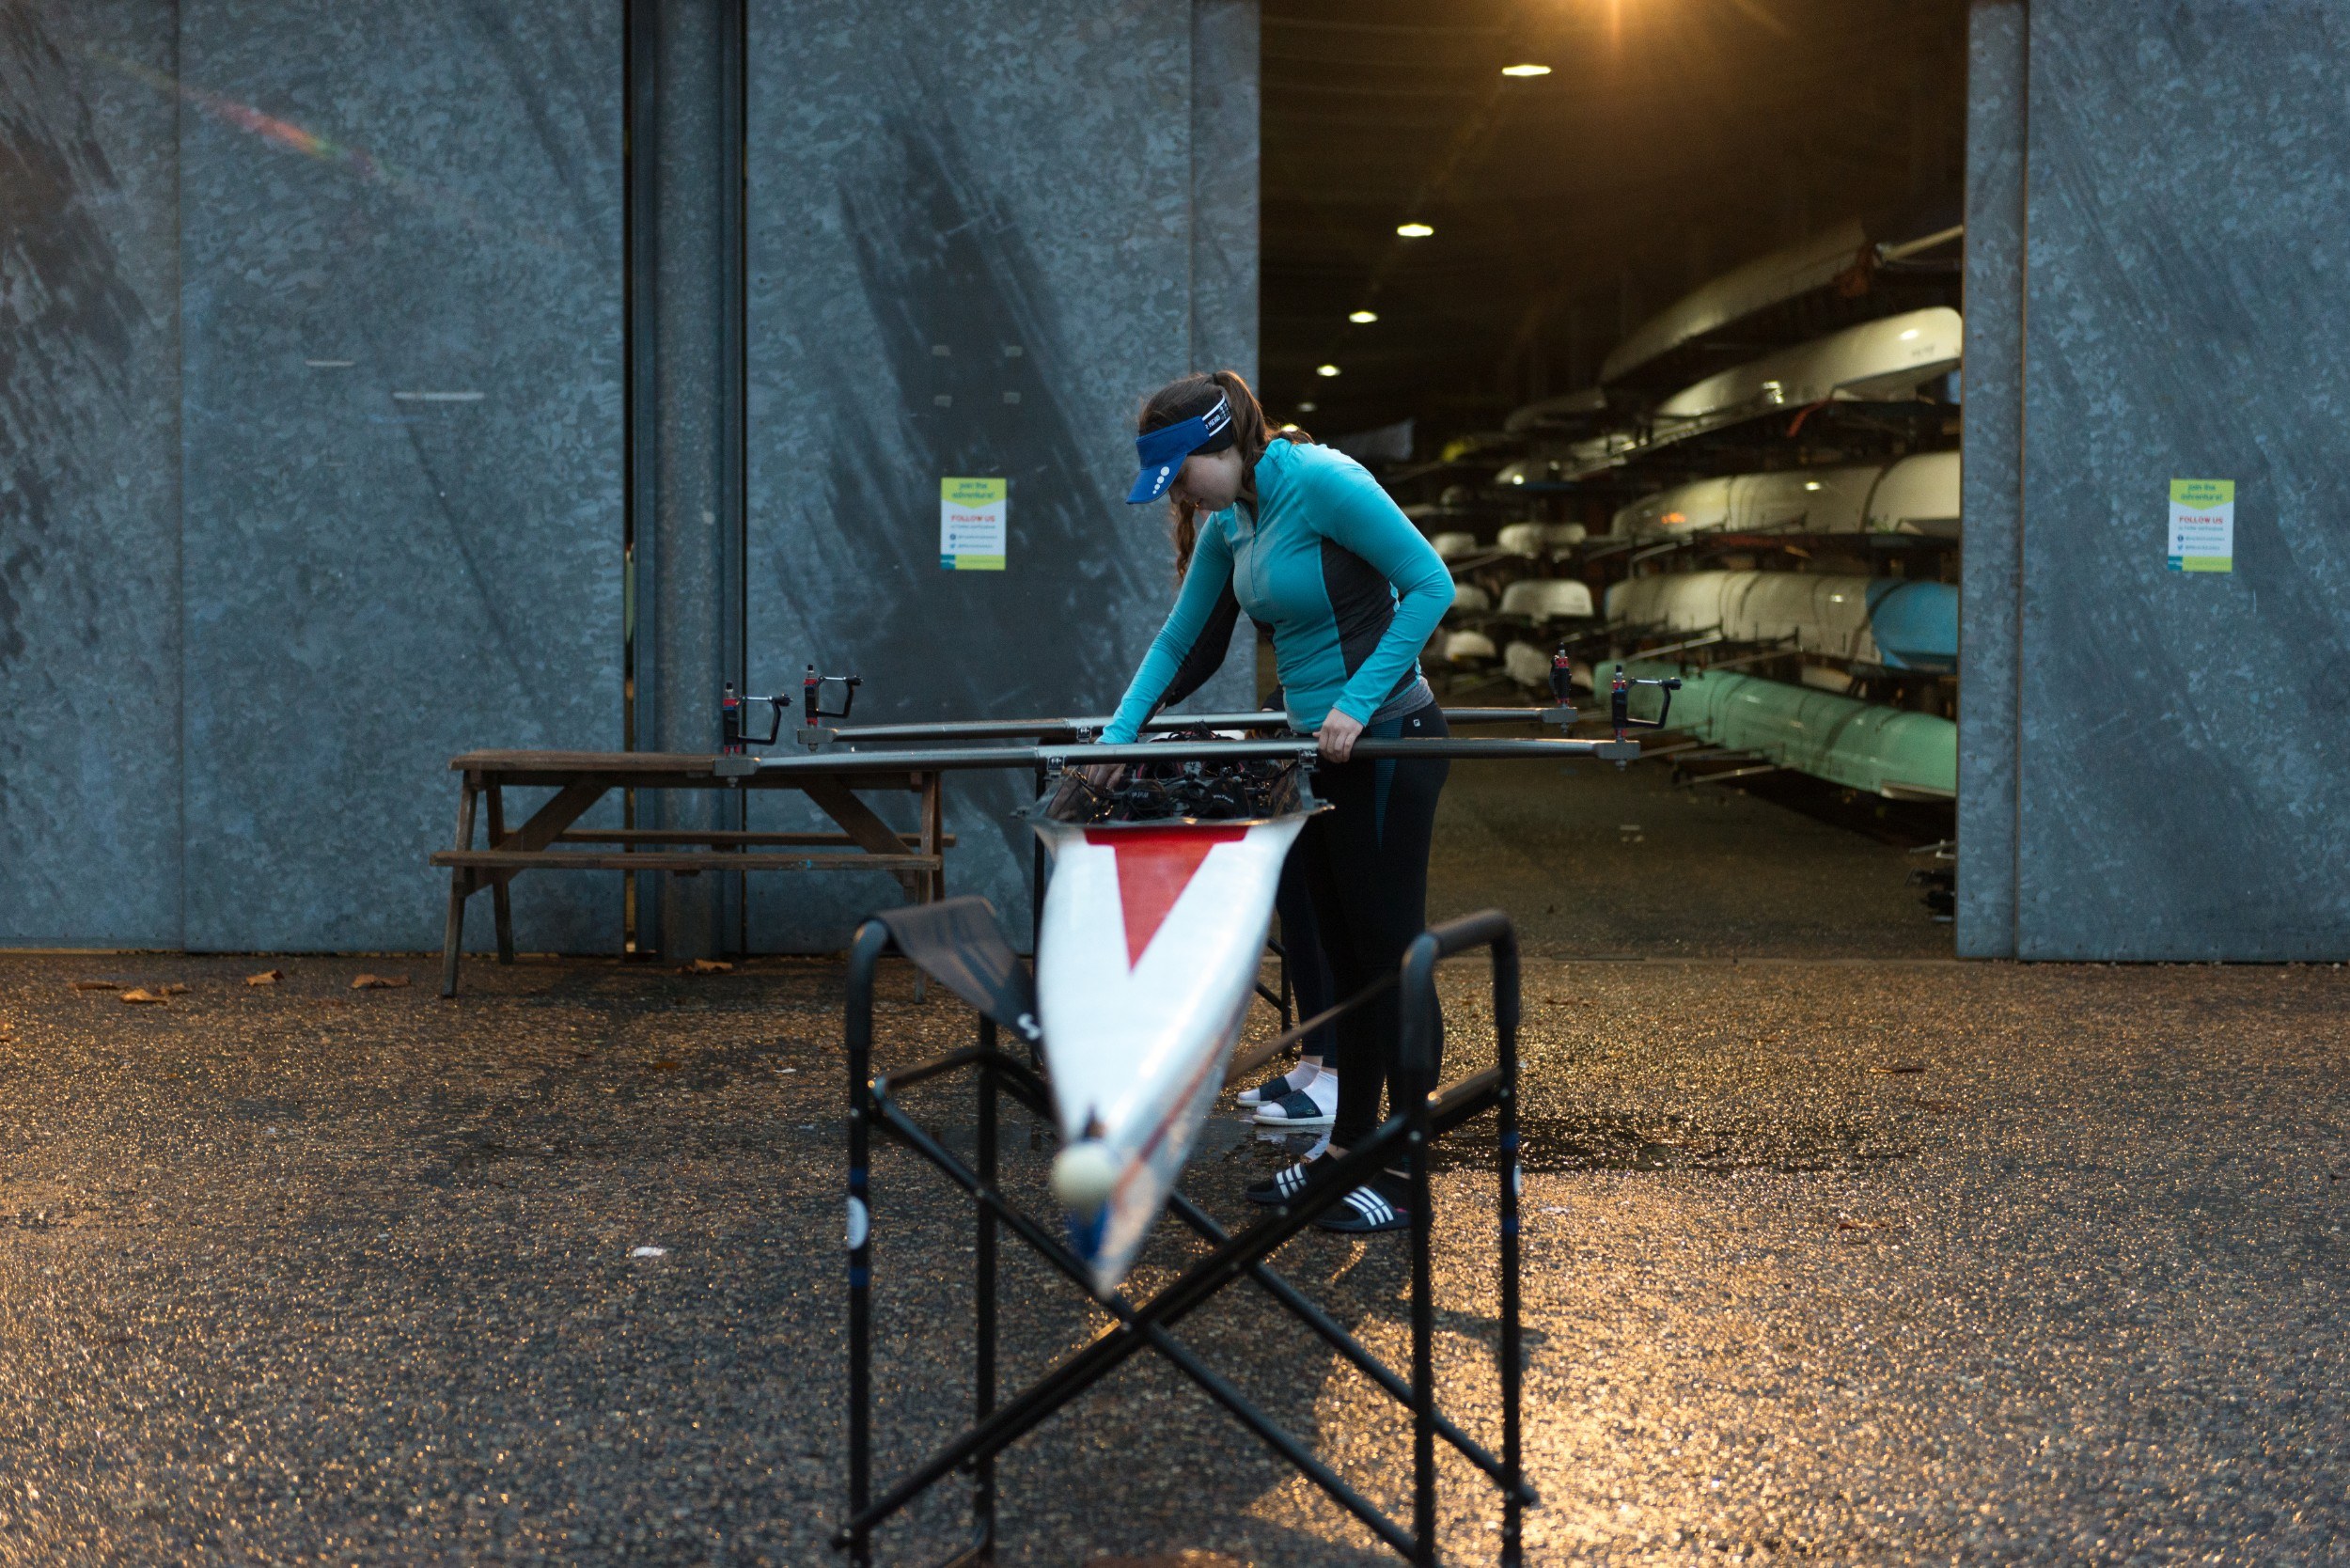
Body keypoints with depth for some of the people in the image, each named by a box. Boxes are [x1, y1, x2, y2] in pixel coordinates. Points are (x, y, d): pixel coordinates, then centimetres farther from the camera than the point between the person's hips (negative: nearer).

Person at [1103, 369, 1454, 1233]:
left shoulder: (1321, 482, -16)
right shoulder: (1229, 524, 9)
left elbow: (1431, 583, -17)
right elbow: (1177, 641, 17)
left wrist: (1356, 705, -20)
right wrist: (1115, 740, 8)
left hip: (1386, 742, -8)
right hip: (1320, 746, 8)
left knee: (1388, 953, -3)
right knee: (1346, 958, 12)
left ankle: (1409, 1170, 5)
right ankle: (1348, 1151, 21)